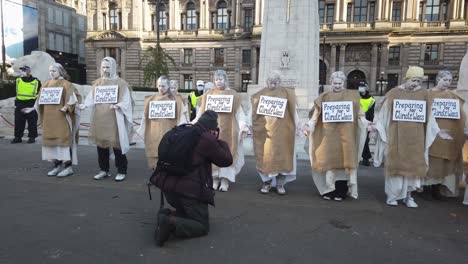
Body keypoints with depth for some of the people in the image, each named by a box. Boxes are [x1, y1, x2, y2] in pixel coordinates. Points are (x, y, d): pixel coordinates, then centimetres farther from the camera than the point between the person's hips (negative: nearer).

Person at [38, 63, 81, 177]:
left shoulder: (66, 84, -4)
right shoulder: (46, 84, 15)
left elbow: (74, 97, -12)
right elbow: (41, 100, 21)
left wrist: (67, 107, -23)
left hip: (62, 117, -7)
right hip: (49, 117, 7)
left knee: (64, 140, -8)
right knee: (52, 140, 7)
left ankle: (68, 167, -5)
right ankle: (57, 165, 14)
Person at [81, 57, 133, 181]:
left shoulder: (121, 83, -1)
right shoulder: (97, 83, 13)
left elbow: (126, 101, -7)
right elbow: (91, 99, 9)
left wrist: (118, 105, -26)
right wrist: (84, 105, -9)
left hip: (114, 119, -5)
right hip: (99, 118, 5)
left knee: (116, 144, -3)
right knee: (101, 143, 9)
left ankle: (121, 171, 8)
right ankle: (104, 170, 22)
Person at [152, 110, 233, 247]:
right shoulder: (207, 139, -11)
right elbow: (227, 160, -2)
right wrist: (219, 141, 9)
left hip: (168, 186, 8)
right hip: (190, 190, -8)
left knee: (186, 211, 30)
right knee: (202, 226, 5)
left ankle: (167, 214, 0)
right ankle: (171, 223, -20)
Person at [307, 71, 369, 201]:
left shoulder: (352, 96, 8)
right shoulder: (324, 97, 10)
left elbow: (359, 112, 2)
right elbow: (316, 113, 5)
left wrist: (364, 121, -15)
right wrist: (311, 124, -8)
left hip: (345, 133, -1)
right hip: (329, 133, 1)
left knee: (345, 159, -3)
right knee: (329, 159, 2)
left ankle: (341, 191, 3)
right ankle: (329, 189, 10)